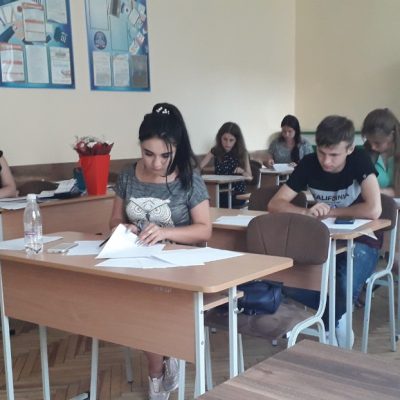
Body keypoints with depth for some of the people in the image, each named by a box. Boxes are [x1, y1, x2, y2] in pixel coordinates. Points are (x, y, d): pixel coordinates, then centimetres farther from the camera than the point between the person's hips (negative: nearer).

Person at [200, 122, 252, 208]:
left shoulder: (242, 153, 2)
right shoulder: (215, 151, 6)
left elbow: (250, 177, 4)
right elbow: (199, 167, 1)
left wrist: (242, 172, -18)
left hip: (237, 193, -2)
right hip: (219, 192, 2)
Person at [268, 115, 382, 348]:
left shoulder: (360, 160, -19)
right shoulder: (309, 164, -9)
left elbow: (374, 210, -31)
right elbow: (275, 204, -13)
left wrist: (330, 211, -19)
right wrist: (307, 212, -31)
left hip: (361, 240, -4)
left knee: (346, 285, -34)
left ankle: (330, 323, 0)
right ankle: (337, 322, 4)